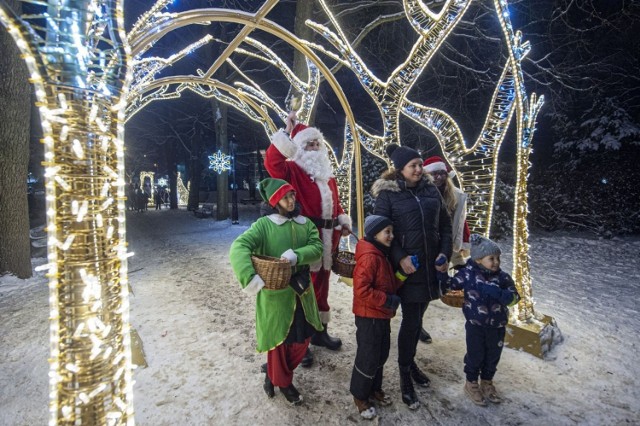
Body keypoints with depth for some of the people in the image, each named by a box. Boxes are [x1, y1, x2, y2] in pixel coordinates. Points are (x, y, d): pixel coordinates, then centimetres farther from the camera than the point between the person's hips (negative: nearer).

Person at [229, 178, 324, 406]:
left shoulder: (305, 223, 3)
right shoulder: (264, 224, -12)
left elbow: (317, 247, -8)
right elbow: (239, 247, -24)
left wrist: (296, 255, -28)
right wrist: (249, 276, -40)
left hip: (301, 290, 5)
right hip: (275, 292, -5)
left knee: (302, 339, 17)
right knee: (278, 340, 11)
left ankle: (275, 374, 43)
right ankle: (281, 382, 40)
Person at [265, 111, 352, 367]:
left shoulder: (327, 175, 19)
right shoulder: (293, 171, -5)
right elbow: (272, 162, -25)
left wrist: (343, 221, 6)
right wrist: (288, 130, -22)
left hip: (327, 240, 8)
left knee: (321, 287, 18)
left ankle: (319, 331, 36)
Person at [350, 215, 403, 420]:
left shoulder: (382, 255, 9)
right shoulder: (369, 258, -24)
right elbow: (361, 290, -29)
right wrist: (387, 300, -24)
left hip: (382, 316, 10)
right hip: (369, 317, -10)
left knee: (381, 355, 22)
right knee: (368, 358, 5)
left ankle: (374, 388, 41)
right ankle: (360, 396, 25)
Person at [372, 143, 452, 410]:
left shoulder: (431, 190, 8)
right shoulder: (387, 194, -6)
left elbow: (445, 225, 11)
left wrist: (445, 253, -1)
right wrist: (399, 258, -17)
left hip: (430, 265, 5)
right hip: (407, 266, -5)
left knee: (417, 318, 17)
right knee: (410, 321, 0)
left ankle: (410, 361, 38)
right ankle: (405, 377, 18)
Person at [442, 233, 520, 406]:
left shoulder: (503, 277, -7)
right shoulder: (468, 273, -13)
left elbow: (513, 297, -12)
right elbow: (450, 285, -3)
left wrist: (498, 293, -29)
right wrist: (441, 272, -18)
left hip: (497, 326, 3)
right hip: (475, 325, -3)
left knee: (493, 356, 19)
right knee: (475, 355, 10)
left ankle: (487, 382, 43)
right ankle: (471, 384, 33)